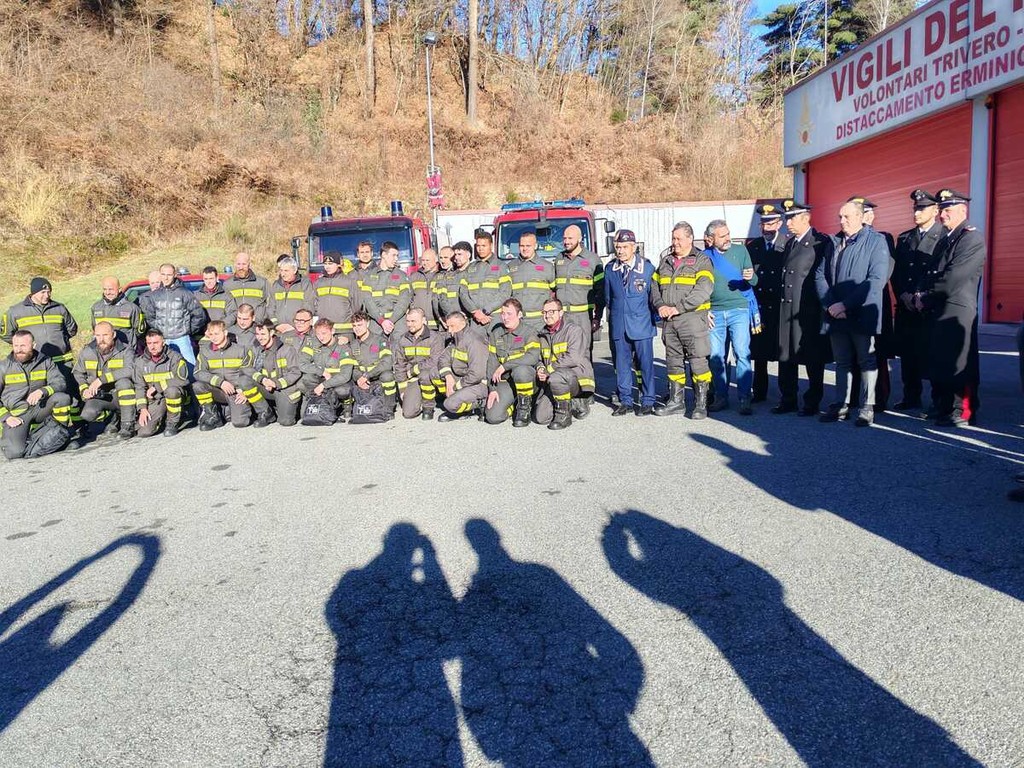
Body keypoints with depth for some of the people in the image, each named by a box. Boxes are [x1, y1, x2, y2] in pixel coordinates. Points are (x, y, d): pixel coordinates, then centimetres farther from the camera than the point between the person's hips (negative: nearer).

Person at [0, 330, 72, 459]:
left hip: (40, 406, 2)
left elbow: (60, 382, -8)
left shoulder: (45, 361, 3)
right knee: (14, 452, -24)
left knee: (63, 398, -29)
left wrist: (42, 391, -28)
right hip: (16, 412, -2)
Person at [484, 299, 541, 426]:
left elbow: (533, 357, -24)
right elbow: (491, 363, 5)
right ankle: (514, 405, 18)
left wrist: (504, 366, -22)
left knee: (520, 370, -40)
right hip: (505, 380, 4)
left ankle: (524, 407, -14)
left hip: (528, 376, -4)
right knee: (493, 417, -15)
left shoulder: (528, 331, -7)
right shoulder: (496, 334, 8)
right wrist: (492, 389, -4)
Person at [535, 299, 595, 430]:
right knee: (541, 417, -9)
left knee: (556, 377, -39)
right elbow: (540, 359, 22)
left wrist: (549, 369, -15)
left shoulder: (573, 330, -6)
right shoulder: (543, 335, 16)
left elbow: (573, 358, -19)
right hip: (552, 382, 7)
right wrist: (540, 369, -2)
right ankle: (570, 403, 19)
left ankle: (564, 415, -16)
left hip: (578, 377, -6)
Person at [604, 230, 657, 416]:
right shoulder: (610, 270, 7)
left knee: (645, 364, 1)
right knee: (621, 364, 7)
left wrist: (653, 319, 5)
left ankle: (647, 402, 11)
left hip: (642, 325, -3)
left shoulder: (647, 268, -2)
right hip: (618, 327, 3)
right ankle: (626, 402, 17)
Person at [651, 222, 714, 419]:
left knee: (698, 361, -5)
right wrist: (660, 306, -3)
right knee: (673, 361, 10)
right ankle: (676, 401, 20)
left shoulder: (702, 261, 0)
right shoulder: (665, 261, 18)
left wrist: (678, 307, -17)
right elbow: (654, 286, 16)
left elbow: (703, 290, -13)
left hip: (693, 317, -5)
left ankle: (701, 403, 3)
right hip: (669, 321, 6)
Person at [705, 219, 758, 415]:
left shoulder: (740, 250, 7)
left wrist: (751, 278, -18)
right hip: (714, 313, 1)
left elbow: (753, 282, 6)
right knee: (716, 357, 3)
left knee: (742, 353, -11)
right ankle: (721, 397, 14)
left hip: (739, 310, -1)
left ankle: (744, 399, -8)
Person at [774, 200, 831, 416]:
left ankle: (812, 402, 12)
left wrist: (822, 305, -13)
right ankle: (788, 400, 20)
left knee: (812, 357, 2)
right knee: (786, 355, 10)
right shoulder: (790, 243, 17)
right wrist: (782, 301, 10)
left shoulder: (821, 242, -6)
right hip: (787, 307, 7)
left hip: (809, 309, -7)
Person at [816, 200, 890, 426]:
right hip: (835, 314, 5)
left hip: (861, 314, -5)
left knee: (866, 362, 3)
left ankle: (867, 407, 9)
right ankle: (841, 404, 17)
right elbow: (820, 275, 9)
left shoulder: (876, 241, -4)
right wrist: (829, 304, -6)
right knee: (842, 362, 11)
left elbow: (877, 280, -14)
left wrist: (846, 304, -18)